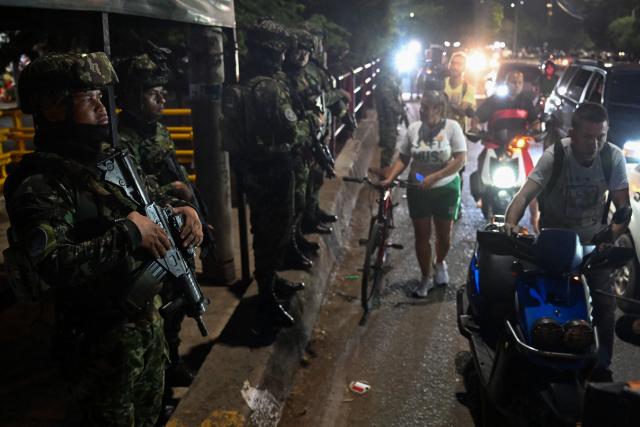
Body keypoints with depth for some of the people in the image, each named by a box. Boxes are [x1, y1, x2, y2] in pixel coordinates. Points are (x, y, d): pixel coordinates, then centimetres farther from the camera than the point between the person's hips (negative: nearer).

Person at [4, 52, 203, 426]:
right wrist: (127, 232, -30)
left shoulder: (110, 160, 3)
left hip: (149, 316, 8)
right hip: (105, 339, -7)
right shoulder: (40, 186, -23)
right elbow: (53, 265, -37)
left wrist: (180, 208, -1)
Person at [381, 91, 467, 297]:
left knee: (444, 235, 13)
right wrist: (389, 178, -15)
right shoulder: (413, 128, -5)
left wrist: (433, 177, -22)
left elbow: (460, 160, -15)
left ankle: (440, 263, 44)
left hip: (446, 190, -1)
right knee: (422, 236, 7)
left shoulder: (452, 127, -12)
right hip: (418, 190, 2)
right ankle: (426, 277, 24)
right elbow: (402, 158, 0)